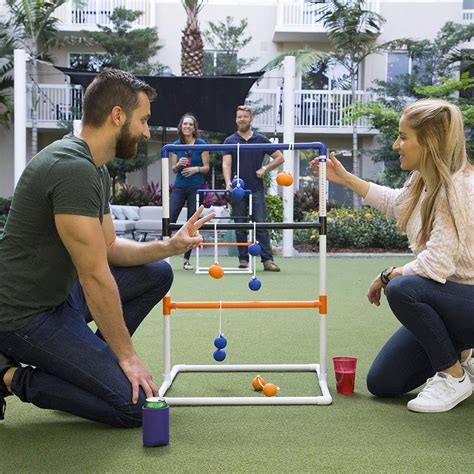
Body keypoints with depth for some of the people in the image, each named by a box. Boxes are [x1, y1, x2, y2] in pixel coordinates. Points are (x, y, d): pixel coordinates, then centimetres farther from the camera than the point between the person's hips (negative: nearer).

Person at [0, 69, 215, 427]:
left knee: (156, 274, 10)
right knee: (133, 403, -14)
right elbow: (95, 276, -24)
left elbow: (109, 247, 15)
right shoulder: (74, 168, -25)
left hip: (58, 292, 10)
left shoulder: (95, 169, 7)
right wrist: (127, 355, -16)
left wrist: (170, 246, 1)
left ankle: (91, 363, 12)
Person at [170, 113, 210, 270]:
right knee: (169, 220, -7)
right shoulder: (176, 145, 6)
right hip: (179, 187, 2)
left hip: (196, 187, -2)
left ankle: (187, 259, 10)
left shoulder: (201, 144, -2)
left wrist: (196, 169, -19)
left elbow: (206, 168, 1)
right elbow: (173, 169, 10)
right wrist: (179, 164, -12)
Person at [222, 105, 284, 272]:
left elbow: (279, 157, 10)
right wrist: (228, 182, -22)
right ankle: (243, 259, 10)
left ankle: (267, 260, -5)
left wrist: (265, 169, -3)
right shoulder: (230, 141, 6)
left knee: (261, 225, -5)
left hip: (256, 189, 0)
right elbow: (226, 163, -5)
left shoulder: (261, 140, 7)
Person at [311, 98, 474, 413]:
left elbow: (436, 264, -31)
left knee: (402, 289, -35)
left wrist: (388, 276, -14)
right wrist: (345, 179, 22)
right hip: (442, 301, 8)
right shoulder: (424, 181, 3)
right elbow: (394, 203, 27)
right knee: (382, 384, 2)